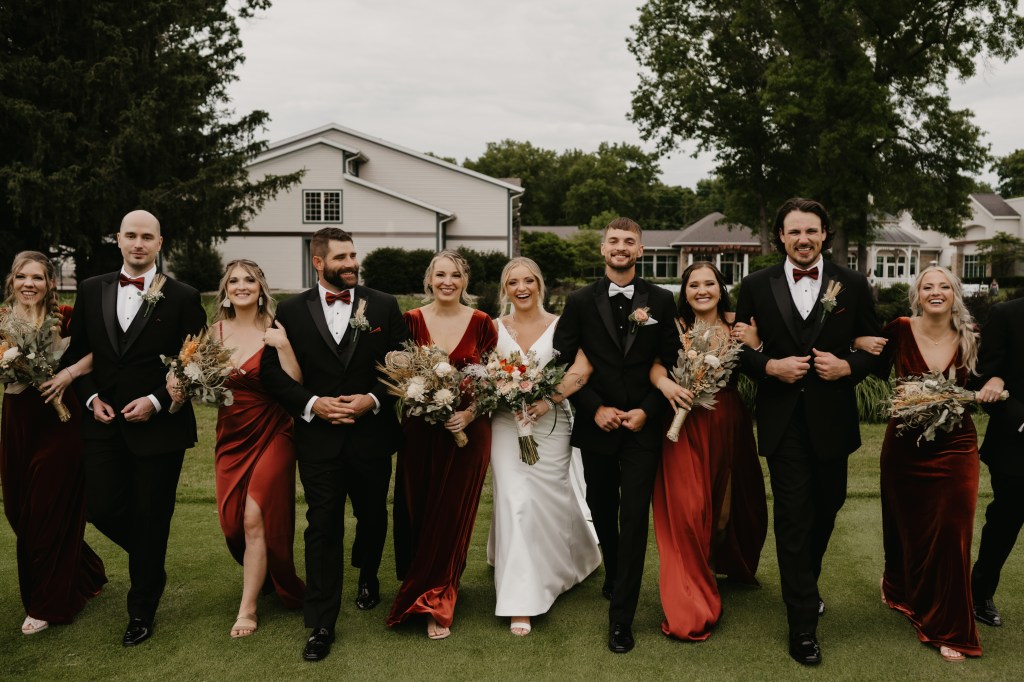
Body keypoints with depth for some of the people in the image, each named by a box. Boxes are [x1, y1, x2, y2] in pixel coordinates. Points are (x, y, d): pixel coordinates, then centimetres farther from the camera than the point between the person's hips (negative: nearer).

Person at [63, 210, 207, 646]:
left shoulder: (182, 297, -5)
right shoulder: (91, 290, 6)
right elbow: (77, 352, 12)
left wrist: (156, 401, -14)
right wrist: (91, 398, -2)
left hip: (159, 425, -3)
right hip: (104, 423, 4)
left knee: (151, 521, 6)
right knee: (102, 508, 4)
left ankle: (141, 612, 24)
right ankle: (151, 564, 36)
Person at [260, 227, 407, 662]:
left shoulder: (384, 305, 1)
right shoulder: (292, 311, 1)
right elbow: (272, 371, 0)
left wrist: (373, 400, -14)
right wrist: (313, 404, -13)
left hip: (372, 434, 1)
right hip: (319, 437, -1)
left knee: (372, 516, 18)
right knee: (323, 528, 1)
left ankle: (368, 576, 48)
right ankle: (321, 624, 11)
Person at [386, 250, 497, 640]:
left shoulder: (481, 323, -1)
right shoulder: (411, 321, 0)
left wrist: (470, 413, -12)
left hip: (467, 431, -1)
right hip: (419, 432, 1)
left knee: (452, 517, 3)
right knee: (418, 516, 7)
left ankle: (435, 602, 16)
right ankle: (433, 594, 28)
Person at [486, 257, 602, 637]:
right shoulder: (495, 328, 6)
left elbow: (581, 369, -13)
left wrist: (549, 399, -24)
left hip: (550, 423, -1)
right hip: (507, 424, 1)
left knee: (550, 498, 7)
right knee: (515, 502, -6)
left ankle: (575, 558, 41)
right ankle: (521, 602, 2)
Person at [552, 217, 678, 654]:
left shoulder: (661, 301, 1)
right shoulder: (580, 302, 1)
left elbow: (671, 364, 1)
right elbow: (563, 363, -2)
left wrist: (647, 410, -10)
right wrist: (595, 408, -11)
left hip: (642, 427, -1)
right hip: (596, 427, 2)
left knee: (634, 520, -3)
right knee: (603, 514, 17)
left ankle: (621, 617, 6)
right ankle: (614, 578, 42)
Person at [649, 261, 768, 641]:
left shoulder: (738, 326, 3)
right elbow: (655, 366, -18)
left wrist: (754, 345, -16)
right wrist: (664, 383, -38)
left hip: (729, 424, 3)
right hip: (686, 425, -3)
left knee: (733, 500, 18)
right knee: (688, 508, -6)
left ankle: (735, 565, 50)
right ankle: (692, 604, 9)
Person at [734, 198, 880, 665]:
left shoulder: (853, 285, 0)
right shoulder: (756, 286, -1)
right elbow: (740, 349, 3)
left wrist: (847, 366, -15)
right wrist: (770, 367, -15)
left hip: (832, 419, 2)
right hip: (783, 420, -2)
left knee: (826, 508, 18)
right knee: (793, 517, -1)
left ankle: (804, 583, 45)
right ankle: (803, 623, 8)